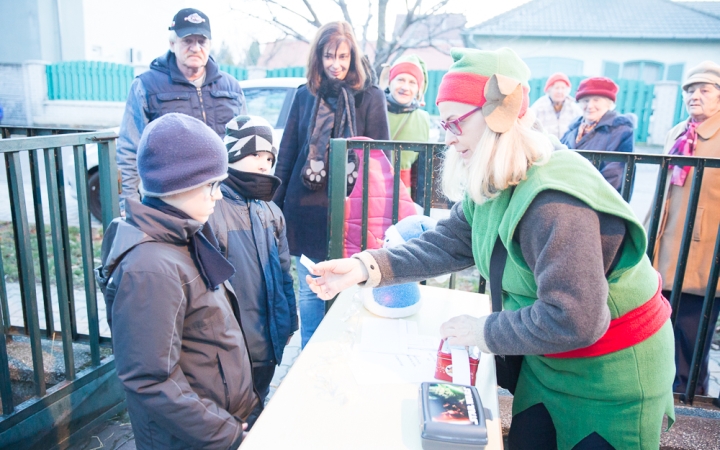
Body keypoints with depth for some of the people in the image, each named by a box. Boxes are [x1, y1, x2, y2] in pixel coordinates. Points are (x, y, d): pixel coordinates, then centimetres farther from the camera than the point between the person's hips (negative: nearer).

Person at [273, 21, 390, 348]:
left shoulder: (370, 97, 0)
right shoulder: (305, 96, 8)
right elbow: (286, 154, 11)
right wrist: (275, 206, 9)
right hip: (306, 208, 3)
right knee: (309, 291, 11)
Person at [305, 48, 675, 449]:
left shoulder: (553, 203, -33)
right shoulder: (490, 188, -3)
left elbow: (572, 321, -34)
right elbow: (445, 244, -4)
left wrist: (483, 332, -21)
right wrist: (364, 267, -15)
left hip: (613, 373, -8)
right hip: (548, 363, 8)